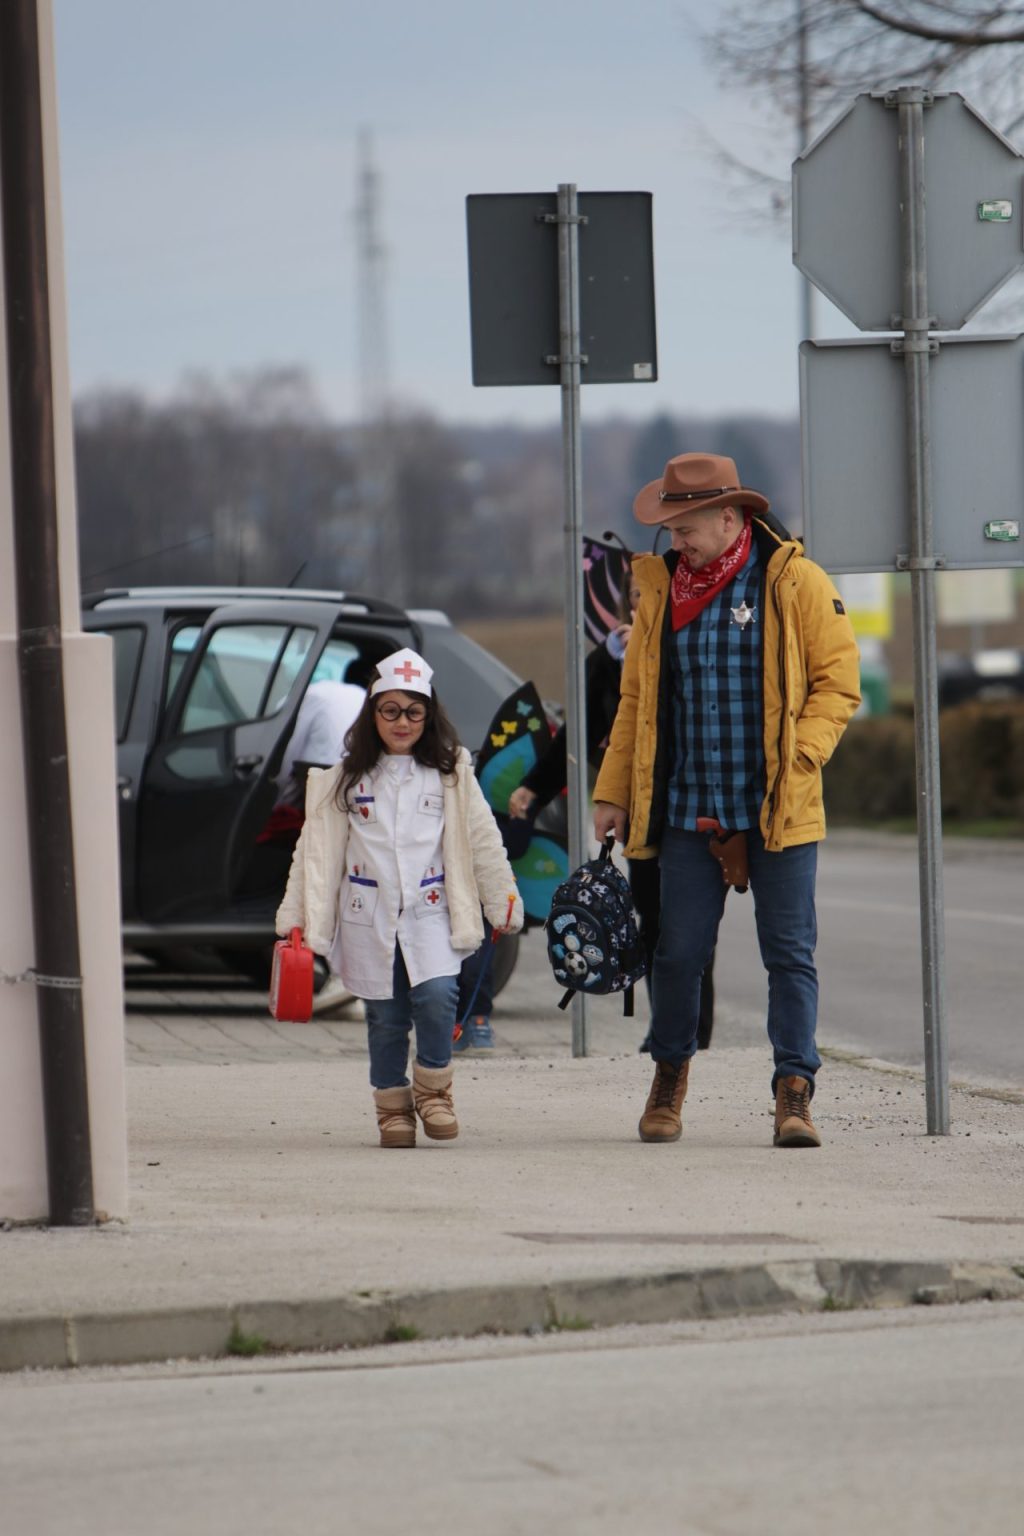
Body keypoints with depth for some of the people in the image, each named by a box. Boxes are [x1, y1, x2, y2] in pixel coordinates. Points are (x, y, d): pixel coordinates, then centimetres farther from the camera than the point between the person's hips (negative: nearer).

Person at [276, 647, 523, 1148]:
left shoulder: (450, 774, 6)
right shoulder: (347, 778, 7)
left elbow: (483, 840, 8)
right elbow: (316, 850, 7)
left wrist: (504, 903, 5)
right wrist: (296, 915, 3)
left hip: (430, 913, -1)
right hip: (368, 917, 1)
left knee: (437, 995, -20)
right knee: (385, 1017, 1)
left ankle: (434, 1089, -1)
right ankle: (393, 1107, 15)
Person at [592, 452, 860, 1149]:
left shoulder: (796, 582, -3)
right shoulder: (662, 589, 10)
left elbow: (838, 680, -2)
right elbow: (637, 697, 16)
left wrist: (798, 756, -15)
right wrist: (614, 792, 11)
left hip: (778, 805, -3)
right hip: (690, 805, 3)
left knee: (790, 953, -2)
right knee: (680, 950, 4)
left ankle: (794, 1093, 2)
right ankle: (670, 1076, 24)